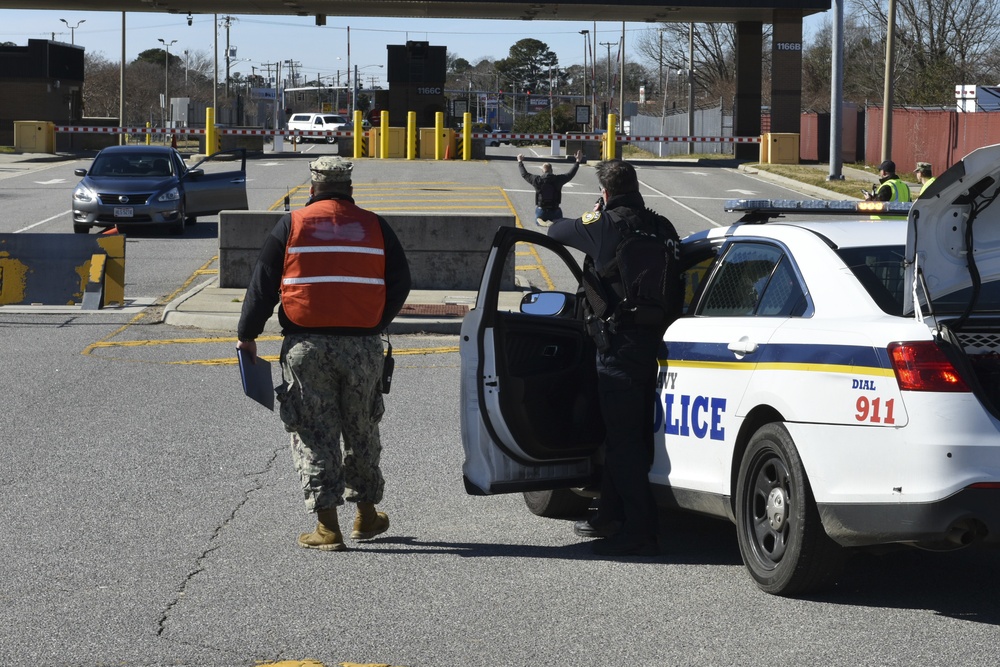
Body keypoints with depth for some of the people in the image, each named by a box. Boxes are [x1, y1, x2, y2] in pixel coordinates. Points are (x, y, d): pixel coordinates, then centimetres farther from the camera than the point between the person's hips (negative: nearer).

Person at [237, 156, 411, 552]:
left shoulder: (291, 225, 1)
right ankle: (367, 515, 26)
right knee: (362, 431, 16)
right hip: (362, 345, 2)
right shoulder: (374, 227, 5)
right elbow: (400, 284, 10)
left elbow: (263, 285, 1)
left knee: (314, 434, 2)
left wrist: (247, 335, 9)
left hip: (306, 345, -2)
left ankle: (327, 526, -4)